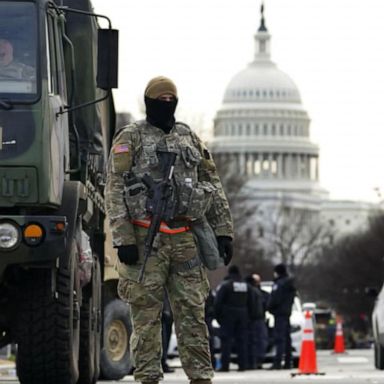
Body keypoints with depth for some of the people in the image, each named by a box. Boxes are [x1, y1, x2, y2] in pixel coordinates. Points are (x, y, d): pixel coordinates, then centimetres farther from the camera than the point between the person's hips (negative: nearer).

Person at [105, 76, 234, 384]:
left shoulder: (190, 138, 16)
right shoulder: (130, 139, 2)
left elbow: (214, 187, 18)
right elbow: (115, 191, -5)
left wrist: (223, 231, 9)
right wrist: (123, 239, -14)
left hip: (186, 239, 4)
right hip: (146, 239, -4)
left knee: (192, 312, 3)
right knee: (147, 313, -2)